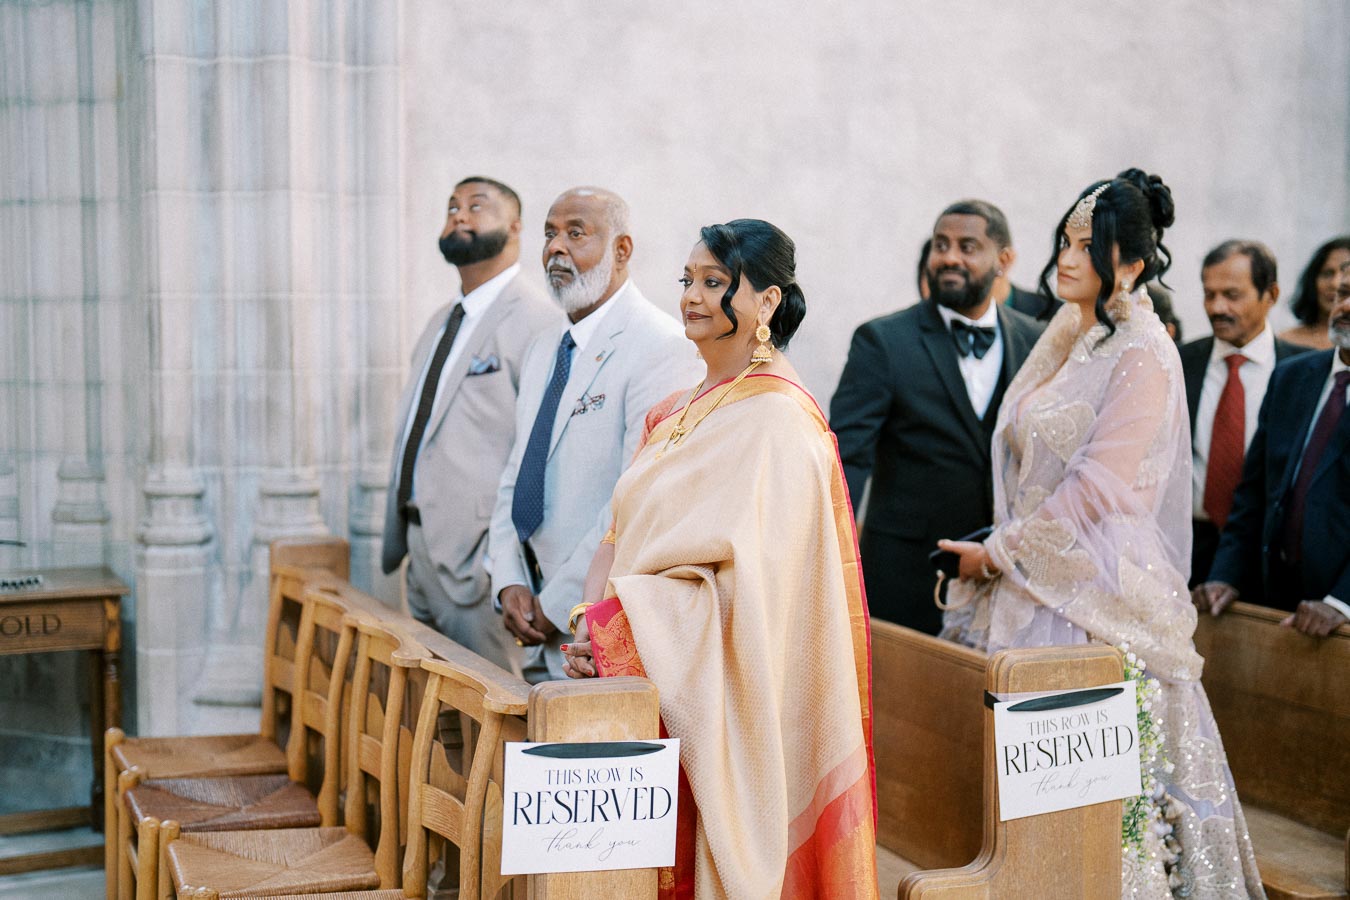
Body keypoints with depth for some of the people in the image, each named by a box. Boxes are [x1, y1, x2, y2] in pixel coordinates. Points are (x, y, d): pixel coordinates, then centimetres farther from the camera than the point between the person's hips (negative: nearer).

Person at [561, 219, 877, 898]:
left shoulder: (776, 418, -11)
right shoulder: (679, 415, 15)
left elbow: (748, 574, -19)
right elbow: (626, 537, 14)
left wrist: (618, 632, -20)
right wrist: (593, 621, -4)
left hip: (720, 695, -7)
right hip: (651, 688, 7)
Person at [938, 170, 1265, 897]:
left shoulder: (1141, 356, -12)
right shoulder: (1065, 340, 13)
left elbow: (1098, 488, -17)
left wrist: (999, 553, -10)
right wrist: (1001, 550, 10)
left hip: (1098, 587, -8)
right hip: (1035, 577, 8)